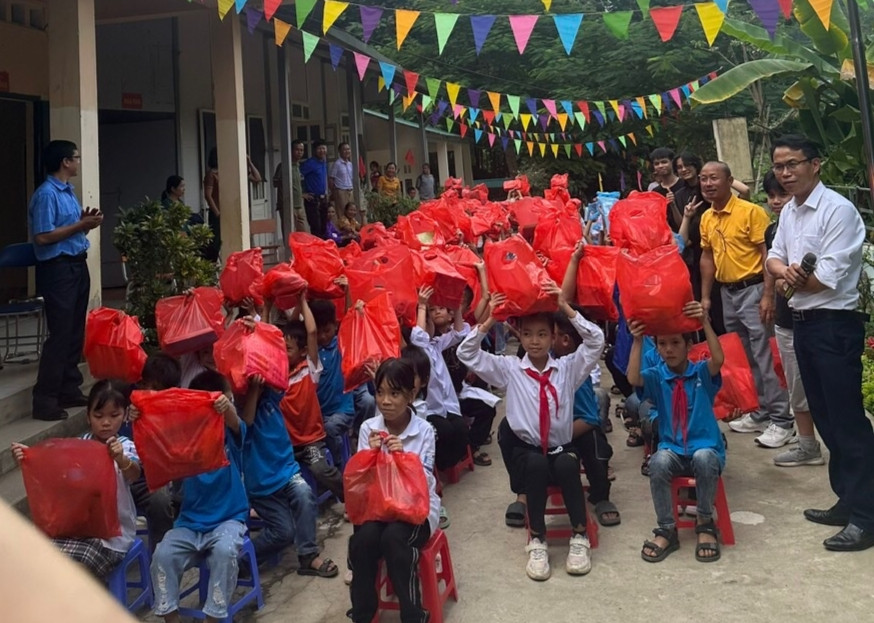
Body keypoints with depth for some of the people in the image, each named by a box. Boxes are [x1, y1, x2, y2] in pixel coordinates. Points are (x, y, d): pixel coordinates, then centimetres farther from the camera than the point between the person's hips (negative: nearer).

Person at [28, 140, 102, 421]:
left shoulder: (68, 191, 15)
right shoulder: (46, 194, -14)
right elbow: (43, 237, -20)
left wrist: (85, 222, 2)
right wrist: (80, 225, -16)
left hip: (78, 265, 9)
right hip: (58, 268, -9)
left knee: (75, 332, 13)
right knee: (60, 334, -8)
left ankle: (70, 390, 23)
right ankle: (45, 401, -1)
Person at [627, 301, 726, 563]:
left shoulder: (702, 373, 1)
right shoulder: (657, 377, 3)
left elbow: (718, 359, -22)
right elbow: (633, 379, -18)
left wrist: (705, 323, -32)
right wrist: (637, 341, -28)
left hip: (706, 448, -1)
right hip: (673, 450, 1)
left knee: (704, 458, -36)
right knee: (658, 462, -33)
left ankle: (705, 525, -11)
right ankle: (667, 530, -14)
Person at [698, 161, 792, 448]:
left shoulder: (751, 211, -13)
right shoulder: (706, 218, 8)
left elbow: (768, 254, -15)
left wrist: (768, 296, -20)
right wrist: (705, 297, 14)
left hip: (752, 290, -8)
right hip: (728, 292, 8)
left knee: (764, 356, -7)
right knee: (743, 358, 13)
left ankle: (781, 419, 0)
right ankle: (761, 412, 24)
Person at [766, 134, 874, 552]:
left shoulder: (838, 210, -15)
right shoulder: (788, 211, 11)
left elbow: (827, 278, -20)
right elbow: (774, 258, 11)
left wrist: (788, 281, -3)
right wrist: (785, 270, -12)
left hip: (835, 325, -9)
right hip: (803, 323, 9)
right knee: (825, 418, 15)